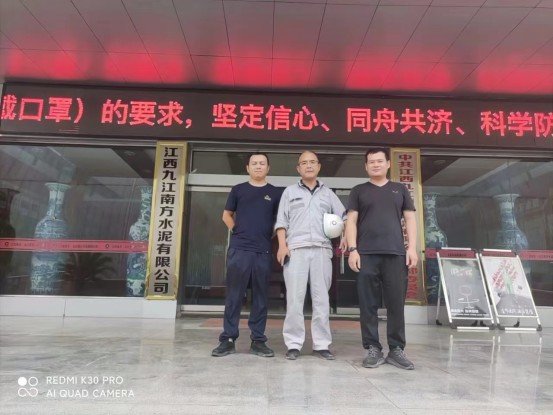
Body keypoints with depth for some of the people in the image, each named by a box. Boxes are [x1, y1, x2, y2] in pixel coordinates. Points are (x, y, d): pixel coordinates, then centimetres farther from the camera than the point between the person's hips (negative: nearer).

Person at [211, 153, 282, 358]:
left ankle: (258, 340, 14)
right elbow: (227, 215, 16)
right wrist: (238, 231, 6)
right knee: (234, 296, 2)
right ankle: (228, 339, 10)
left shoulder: (275, 193, 9)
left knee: (260, 297, 6)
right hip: (239, 249, 0)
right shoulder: (238, 190, 9)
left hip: (264, 252, 1)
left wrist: (271, 236, 4)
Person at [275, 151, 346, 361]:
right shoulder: (290, 192, 14)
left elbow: (343, 217, 15)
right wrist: (282, 245, -5)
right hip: (296, 249, -1)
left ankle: (321, 344, 9)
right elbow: (281, 221, 8)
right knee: (294, 298, -3)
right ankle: (294, 344, 4)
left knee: (321, 298, 2)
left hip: (322, 250, 2)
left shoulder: (328, 193, 19)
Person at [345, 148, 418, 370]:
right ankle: (373, 349, 9)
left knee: (396, 304, 2)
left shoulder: (400, 189, 18)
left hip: (396, 253, 1)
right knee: (368, 305, 0)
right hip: (366, 254, -1)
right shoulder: (359, 191, 13)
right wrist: (352, 249, -6)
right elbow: (351, 221, 6)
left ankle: (396, 349, 13)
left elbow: (410, 219, 13)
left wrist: (412, 247, 0)